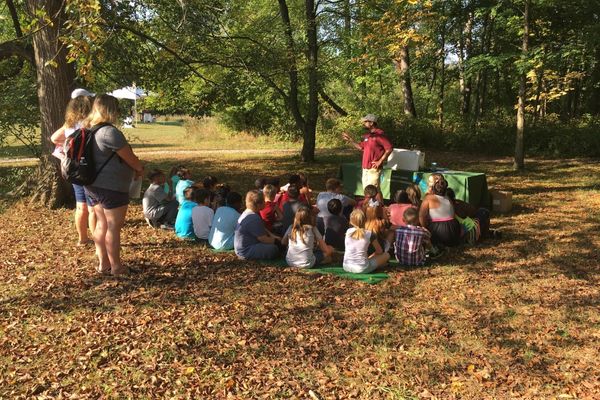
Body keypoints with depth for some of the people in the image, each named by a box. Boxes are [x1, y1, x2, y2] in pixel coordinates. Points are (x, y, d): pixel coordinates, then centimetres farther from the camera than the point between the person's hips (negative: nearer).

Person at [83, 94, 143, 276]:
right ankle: (116, 266, 8)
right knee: (114, 227, 0)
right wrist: (140, 169, 7)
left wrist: (134, 166, 20)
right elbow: (130, 158, -13)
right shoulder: (110, 132, -19)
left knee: (102, 224, 16)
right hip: (111, 187, -9)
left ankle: (103, 263, 23)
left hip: (93, 185, 9)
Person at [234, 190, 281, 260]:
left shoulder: (246, 213, 8)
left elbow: (263, 230, 17)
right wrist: (276, 241, -2)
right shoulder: (253, 219, -26)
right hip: (246, 252, -11)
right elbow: (264, 239, -19)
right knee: (274, 248, -23)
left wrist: (274, 236, 4)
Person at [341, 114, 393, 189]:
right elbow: (361, 147, 23)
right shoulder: (366, 135, 14)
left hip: (374, 169, -9)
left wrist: (380, 162, -16)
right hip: (365, 168, 9)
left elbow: (389, 148, -16)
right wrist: (350, 140, 16)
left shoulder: (379, 134, -12)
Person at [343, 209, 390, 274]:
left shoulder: (348, 232, -2)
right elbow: (379, 251, 3)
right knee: (386, 255, 11)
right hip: (362, 269, -3)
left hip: (346, 267, 3)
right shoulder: (369, 234, -11)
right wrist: (370, 256, 22)